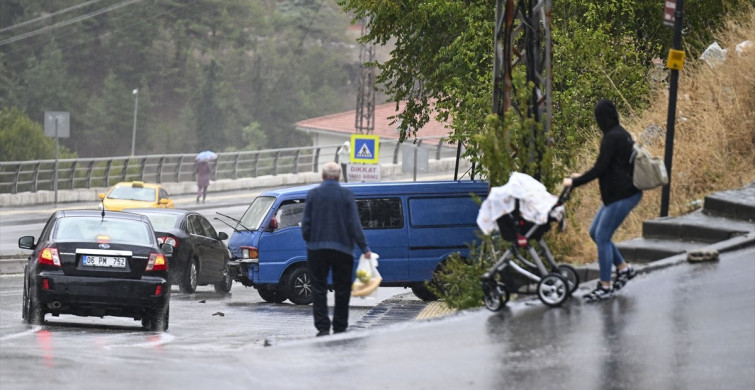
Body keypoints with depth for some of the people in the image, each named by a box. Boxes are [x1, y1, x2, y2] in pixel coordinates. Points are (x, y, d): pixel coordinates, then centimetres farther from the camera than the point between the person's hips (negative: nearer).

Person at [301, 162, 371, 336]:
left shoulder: (313, 194, 0)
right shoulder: (346, 195, -4)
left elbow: (306, 223, 2)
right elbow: (354, 224, -5)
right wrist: (364, 248, -1)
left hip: (317, 249, 0)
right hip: (342, 249, 0)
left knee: (319, 289, 3)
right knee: (342, 290, 8)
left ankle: (322, 327, -6)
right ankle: (339, 328, 9)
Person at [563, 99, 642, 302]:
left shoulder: (612, 137, -18)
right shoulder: (622, 134, 13)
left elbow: (600, 169, -20)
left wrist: (575, 182, -9)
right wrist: (581, 177, 25)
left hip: (622, 195, -10)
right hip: (620, 193, 10)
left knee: (602, 237, -4)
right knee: (595, 232, 16)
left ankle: (605, 286, 1)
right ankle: (623, 268, 23)